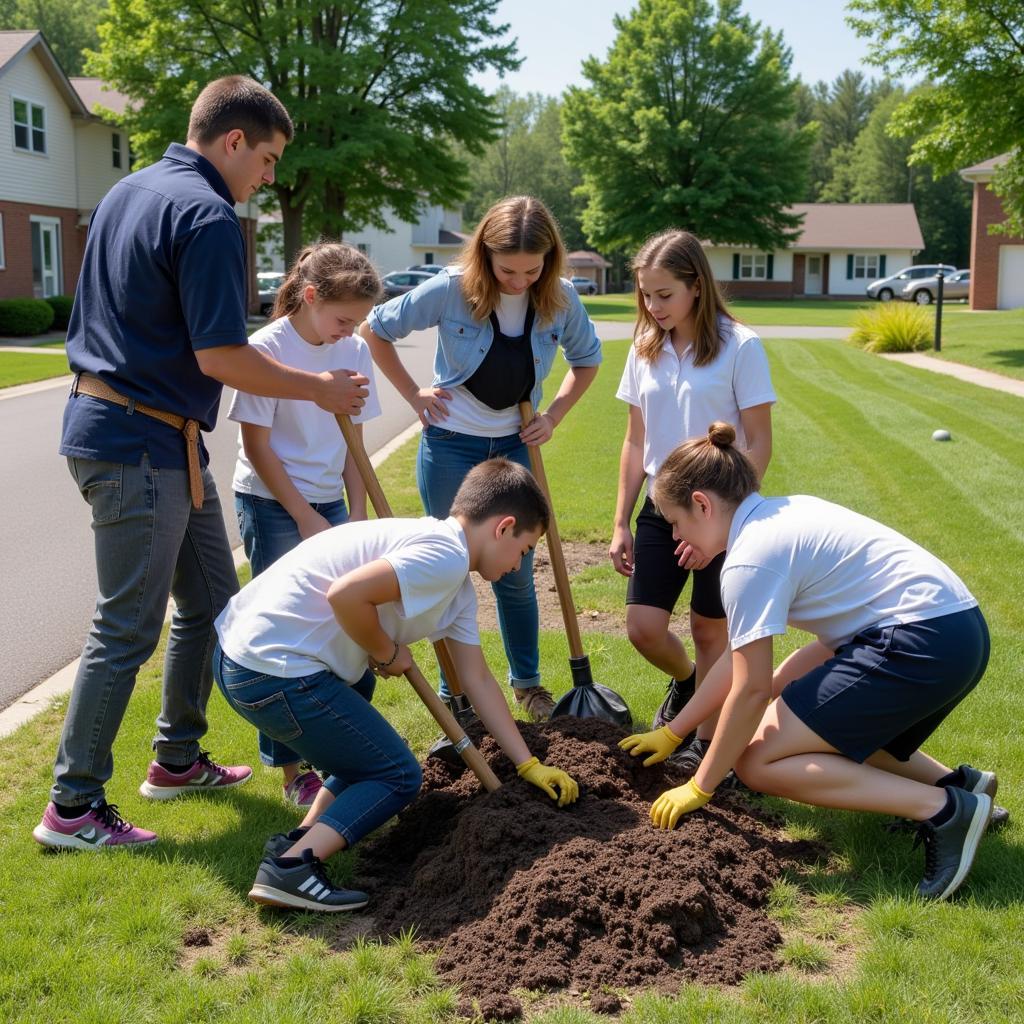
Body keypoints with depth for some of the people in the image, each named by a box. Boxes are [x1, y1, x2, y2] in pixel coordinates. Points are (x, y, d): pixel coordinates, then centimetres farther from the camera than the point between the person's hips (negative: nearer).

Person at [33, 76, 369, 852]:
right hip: (143, 445, -10)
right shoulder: (207, 217, -16)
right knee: (129, 627, -2)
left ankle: (177, 759, 30)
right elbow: (221, 356, -20)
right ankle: (73, 805, 8)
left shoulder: (127, 193, 15)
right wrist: (320, 389, -7)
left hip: (106, 422, 10)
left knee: (211, 599, 18)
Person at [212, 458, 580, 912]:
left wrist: (529, 766, 23)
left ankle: (309, 836, 26)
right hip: (275, 672, -10)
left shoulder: (457, 587, 19)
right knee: (397, 777, 3)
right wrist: (388, 653, -6)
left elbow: (478, 680, 22)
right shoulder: (446, 556, -13)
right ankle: (290, 867, -10)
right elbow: (346, 594, -25)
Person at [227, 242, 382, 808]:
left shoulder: (355, 351, 2)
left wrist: (357, 518, 0)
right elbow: (257, 447, -14)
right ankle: (292, 772, 9)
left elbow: (354, 442, 6)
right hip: (273, 506, -6)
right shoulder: (267, 348, -14)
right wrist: (306, 518, -13)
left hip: (329, 504, 6)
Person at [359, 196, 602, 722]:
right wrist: (414, 394, -6)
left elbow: (587, 359, 11)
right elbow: (375, 328, -5)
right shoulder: (452, 291, -18)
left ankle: (527, 682, 28)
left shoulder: (560, 300, -9)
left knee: (516, 573, 11)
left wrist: (554, 414, -1)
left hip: (515, 446, 3)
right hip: (450, 446, -2)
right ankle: (454, 692, 20)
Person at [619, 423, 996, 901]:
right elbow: (740, 657, 20)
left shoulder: (749, 559, -14)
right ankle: (956, 781, 17)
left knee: (759, 761, -6)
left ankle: (942, 809, -9)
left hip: (919, 642, -10)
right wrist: (672, 732, 25)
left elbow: (751, 689, -13)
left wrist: (700, 787, 0)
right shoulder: (781, 514, 15)